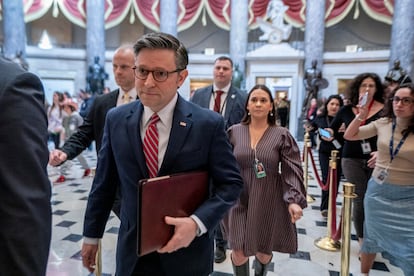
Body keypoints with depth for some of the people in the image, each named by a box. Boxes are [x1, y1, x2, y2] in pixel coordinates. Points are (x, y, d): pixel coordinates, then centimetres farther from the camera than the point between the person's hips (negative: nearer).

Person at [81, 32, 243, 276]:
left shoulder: (209, 124, -14)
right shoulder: (116, 120, -5)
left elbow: (231, 182, -9)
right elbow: (104, 183, 2)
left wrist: (197, 223, -21)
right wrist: (92, 235, 9)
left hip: (187, 252, -1)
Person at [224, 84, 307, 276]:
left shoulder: (282, 135, -5)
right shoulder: (234, 132, 0)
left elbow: (292, 171, -7)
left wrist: (294, 199, -19)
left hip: (268, 202, 0)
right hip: (239, 201, 1)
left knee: (263, 252, 16)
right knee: (239, 252, 2)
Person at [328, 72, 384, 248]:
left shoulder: (384, 110, -2)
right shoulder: (347, 110, 3)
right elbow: (332, 129, 13)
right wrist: (329, 133, -9)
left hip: (376, 160, 0)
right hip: (352, 160, 0)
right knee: (360, 200, -1)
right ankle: (362, 240, 13)